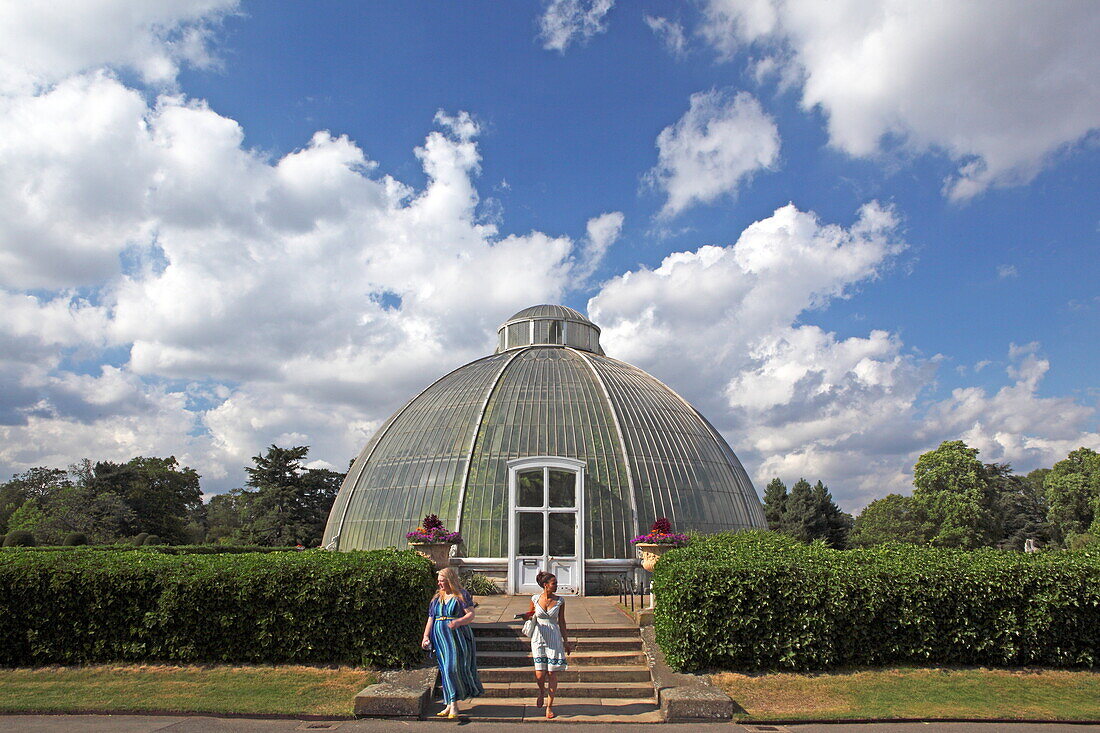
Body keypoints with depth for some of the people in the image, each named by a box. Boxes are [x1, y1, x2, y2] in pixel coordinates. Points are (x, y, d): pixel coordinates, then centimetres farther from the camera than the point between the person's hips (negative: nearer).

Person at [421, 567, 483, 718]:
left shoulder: (462, 595, -1)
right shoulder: (436, 598, 17)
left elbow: (471, 615, -9)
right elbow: (430, 620, 17)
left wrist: (458, 622, -26)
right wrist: (426, 636, 4)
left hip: (457, 638, -5)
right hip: (440, 639, 5)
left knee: (453, 669, -12)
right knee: (445, 671, 6)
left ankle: (453, 705, -5)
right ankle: (450, 705, 13)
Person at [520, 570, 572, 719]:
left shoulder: (560, 601, 0)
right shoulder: (535, 599, -1)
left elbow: (561, 622, 8)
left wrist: (566, 641, 9)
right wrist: (526, 616, -7)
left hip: (554, 638, 1)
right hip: (538, 638, 0)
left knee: (552, 673, 1)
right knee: (540, 674, -5)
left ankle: (549, 706, 16)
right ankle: (542, 691, 30)